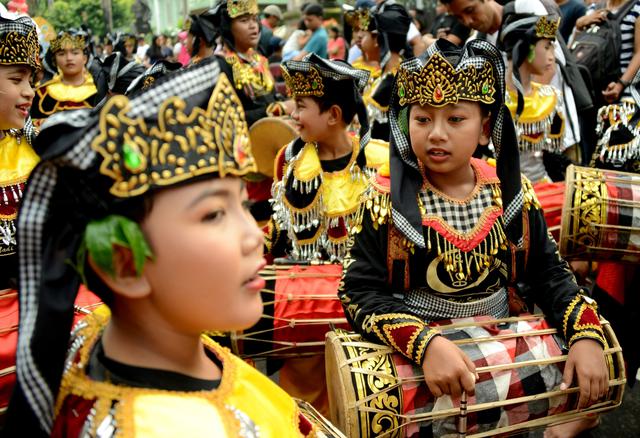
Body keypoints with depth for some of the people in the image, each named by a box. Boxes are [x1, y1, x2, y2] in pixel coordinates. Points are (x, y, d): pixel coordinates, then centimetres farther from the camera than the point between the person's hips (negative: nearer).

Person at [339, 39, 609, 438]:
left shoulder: (510, 191, 0)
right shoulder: (387, 197, -9)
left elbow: (549, 273, 6)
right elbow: (359, 291, -13)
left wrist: (586, 335, -11)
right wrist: (425, 344, -28)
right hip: (411, 351, -3)